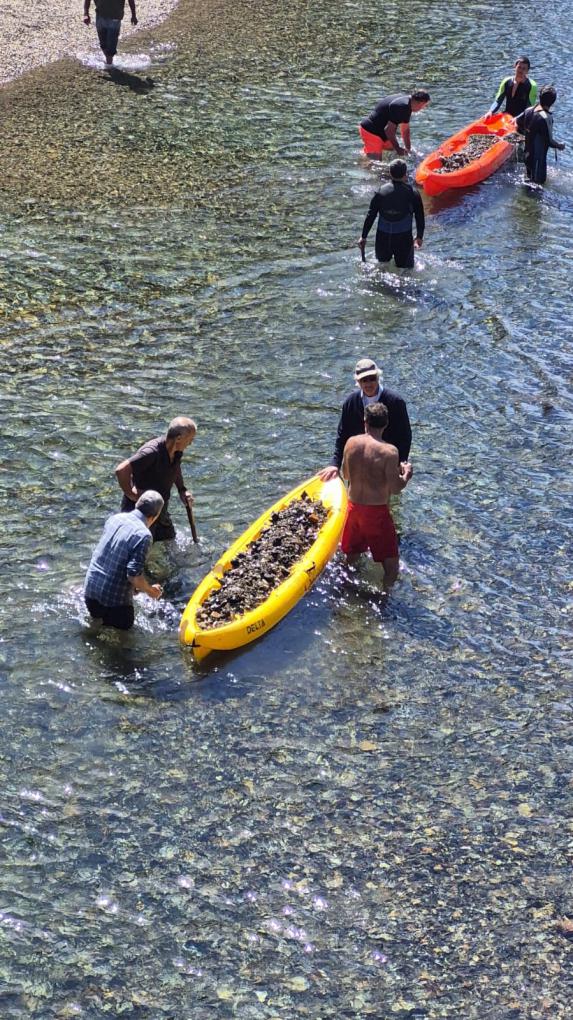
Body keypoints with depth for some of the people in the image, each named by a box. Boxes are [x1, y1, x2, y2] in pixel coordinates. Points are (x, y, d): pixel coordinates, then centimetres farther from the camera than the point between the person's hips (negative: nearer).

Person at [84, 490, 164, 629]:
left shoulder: (114, 518, 3)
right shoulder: (143, 535, -19)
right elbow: (134, 575, -22)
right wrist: (151, 591, -1)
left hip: (90, 589, 7)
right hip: (114, 600, -7)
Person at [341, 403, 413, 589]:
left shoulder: (351, 442, -3)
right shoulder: (388, 451, -20)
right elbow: (395, 488, -17)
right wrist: (406, 474, 1)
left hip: (353, 507, 6)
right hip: (376, 511, -6)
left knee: (351, 557, 25)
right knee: (391, 564, 6)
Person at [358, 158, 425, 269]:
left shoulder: (381, 191, -1)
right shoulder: (413, 193, -5)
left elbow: (370, 215, 0)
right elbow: (420, 217, 1)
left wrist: (363, 237, 8)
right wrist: (419, 237, 16)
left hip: (382, 239, 2)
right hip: (404, 239, -2)